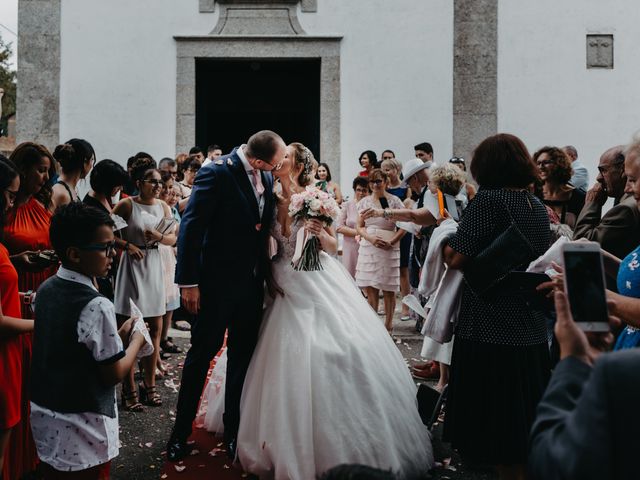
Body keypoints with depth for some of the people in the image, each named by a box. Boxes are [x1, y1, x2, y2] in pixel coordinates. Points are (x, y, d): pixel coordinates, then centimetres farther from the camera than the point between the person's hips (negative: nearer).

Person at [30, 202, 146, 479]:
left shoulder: (46, 290, -1)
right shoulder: (96, 306, -25)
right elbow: (114, 374, -17)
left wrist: (118, 337, 7)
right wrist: (136, 341, -1)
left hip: (44, 417, 7)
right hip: (81, 430, -7)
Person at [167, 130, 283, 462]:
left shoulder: (266, 177, 3)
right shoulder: (217, 173, -16)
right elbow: (191, 227, -17)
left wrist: (267, 272, 3)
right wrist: (188, 282, -17)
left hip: (252, 282, 6)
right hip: (217, 282, -6)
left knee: (242, 355, 14)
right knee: (202, 354, 7)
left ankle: (233, 429, 31)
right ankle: (180, 433, 25)